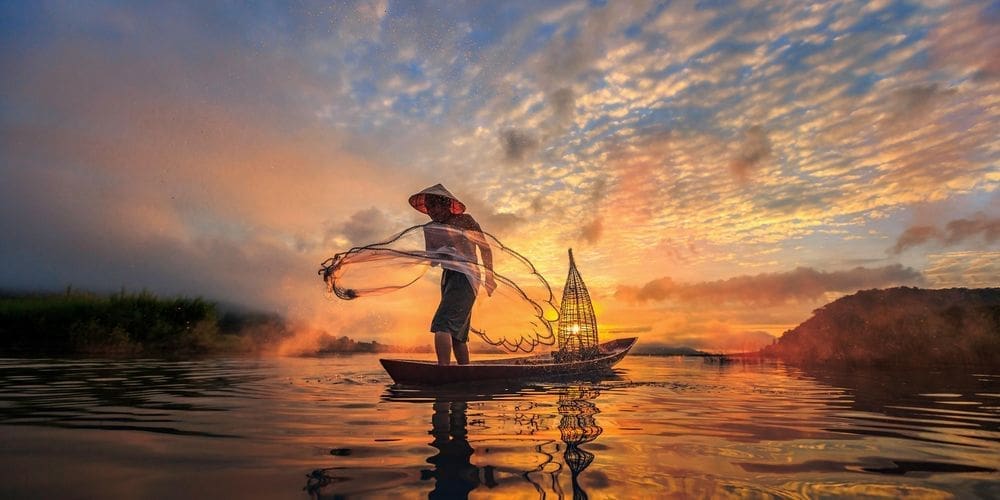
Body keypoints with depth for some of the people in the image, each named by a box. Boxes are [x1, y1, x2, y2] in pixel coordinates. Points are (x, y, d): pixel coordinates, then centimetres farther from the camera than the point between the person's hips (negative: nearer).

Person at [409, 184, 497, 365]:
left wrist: (489, 276, -1)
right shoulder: (431, 229, 16)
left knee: (442, 324, -23)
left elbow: (485, 247, 6)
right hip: (448, 277, 7)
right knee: (457, 333, 10)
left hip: (465, 276, -7)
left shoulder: (464, 220, 3)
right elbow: (433, 261, 14)